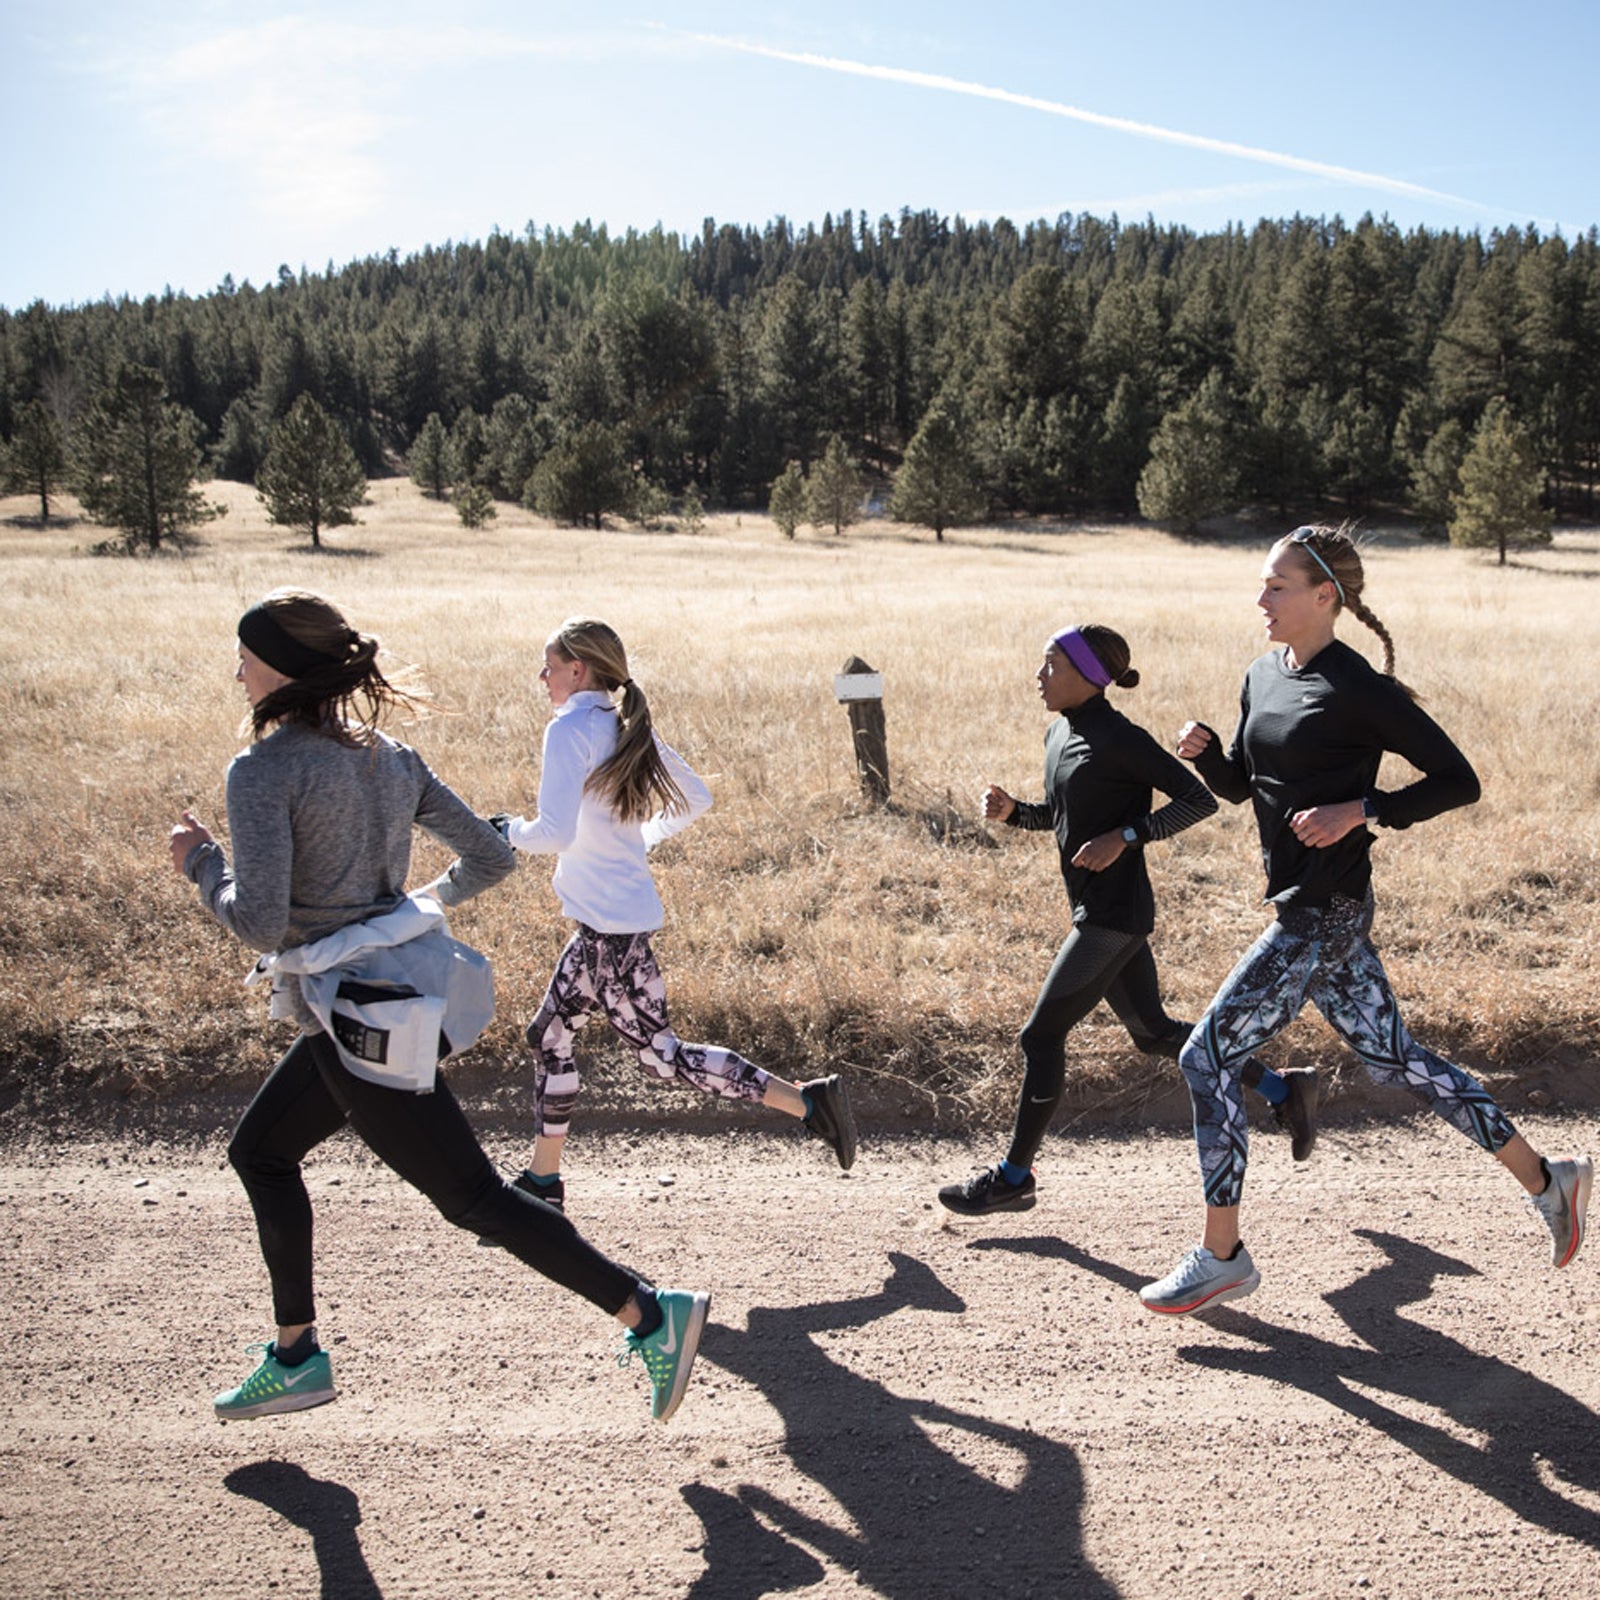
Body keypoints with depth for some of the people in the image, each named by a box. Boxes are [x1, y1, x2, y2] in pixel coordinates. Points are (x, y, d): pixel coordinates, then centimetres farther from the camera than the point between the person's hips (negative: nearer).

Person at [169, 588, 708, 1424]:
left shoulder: (263, 769, -15)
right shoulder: (386, 756, 7)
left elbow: (260, 921, -23)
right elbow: (490, 858, 8)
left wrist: (200, 862, -5)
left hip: (363, 1017, -9)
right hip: (395, 989, 9)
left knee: (472, 1195, 1)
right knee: (258, 1151, 23)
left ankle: (652, 1314, 4)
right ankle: (295, 1357, 32)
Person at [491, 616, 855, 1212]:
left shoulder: (571, 728, -15)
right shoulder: (630, 728, 10)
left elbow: (555, 834, -23)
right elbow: (695, 798, 17)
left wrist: (508, 830, -5)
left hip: (609, 924, -10)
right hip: (611, 915, 10)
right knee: (549, 1035, 17)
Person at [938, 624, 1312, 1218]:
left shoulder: (1118, 739, -17)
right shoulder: (1059, 734, 10)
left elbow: (1198, 800, -15)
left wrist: (1125, 836, -23)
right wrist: (1011, 811, 3)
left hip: (1115, 914, -10)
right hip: (1096, 911, 10)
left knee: (1041, 1035, -4)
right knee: (1152, 1030, 18)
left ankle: (1014, 1176, 9)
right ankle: (1283, 1091, 30)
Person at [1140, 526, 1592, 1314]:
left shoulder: (1358, 688, -14)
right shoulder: (1263, 676, 10)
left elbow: (1458, 779, -11)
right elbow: (1238, 785, 18)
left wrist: (1359, 810, -21)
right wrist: (1203, 750, -2)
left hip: (1325, 915, -9)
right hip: (1302, 909, 9)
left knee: (1208, 1056, -7)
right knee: (1393, 1059, 17)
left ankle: (1222, 1256, 6)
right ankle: (1547, 1181, 32)